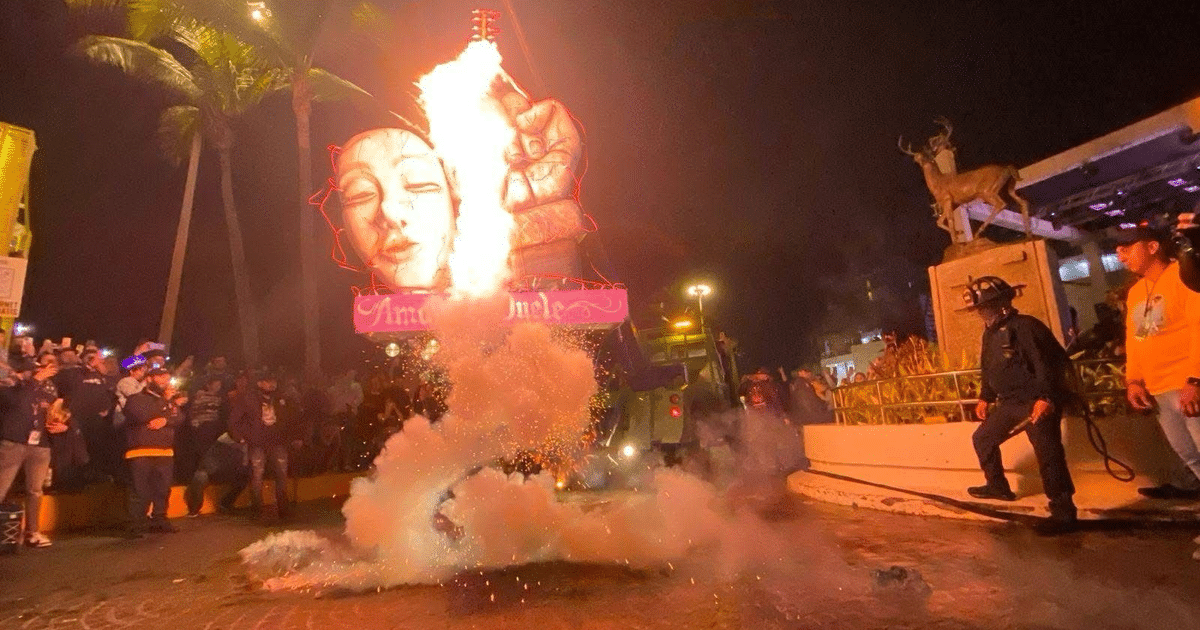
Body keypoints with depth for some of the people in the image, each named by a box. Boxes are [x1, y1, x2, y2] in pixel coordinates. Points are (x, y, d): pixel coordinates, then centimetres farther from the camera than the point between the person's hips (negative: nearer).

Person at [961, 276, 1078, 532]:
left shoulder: (1025, 326, -17)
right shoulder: (990, 333, 12)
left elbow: (1047, 363, -24)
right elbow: (989, 369, 21)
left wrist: (1046, 398, -30)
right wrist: (985, 398, 23)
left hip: (1037, 402, -10)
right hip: (1010, 403, 10)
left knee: (1047, 453, -14)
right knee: (983, 438, 16)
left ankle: (1063, 512, -5)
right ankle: (997, 485, 33)